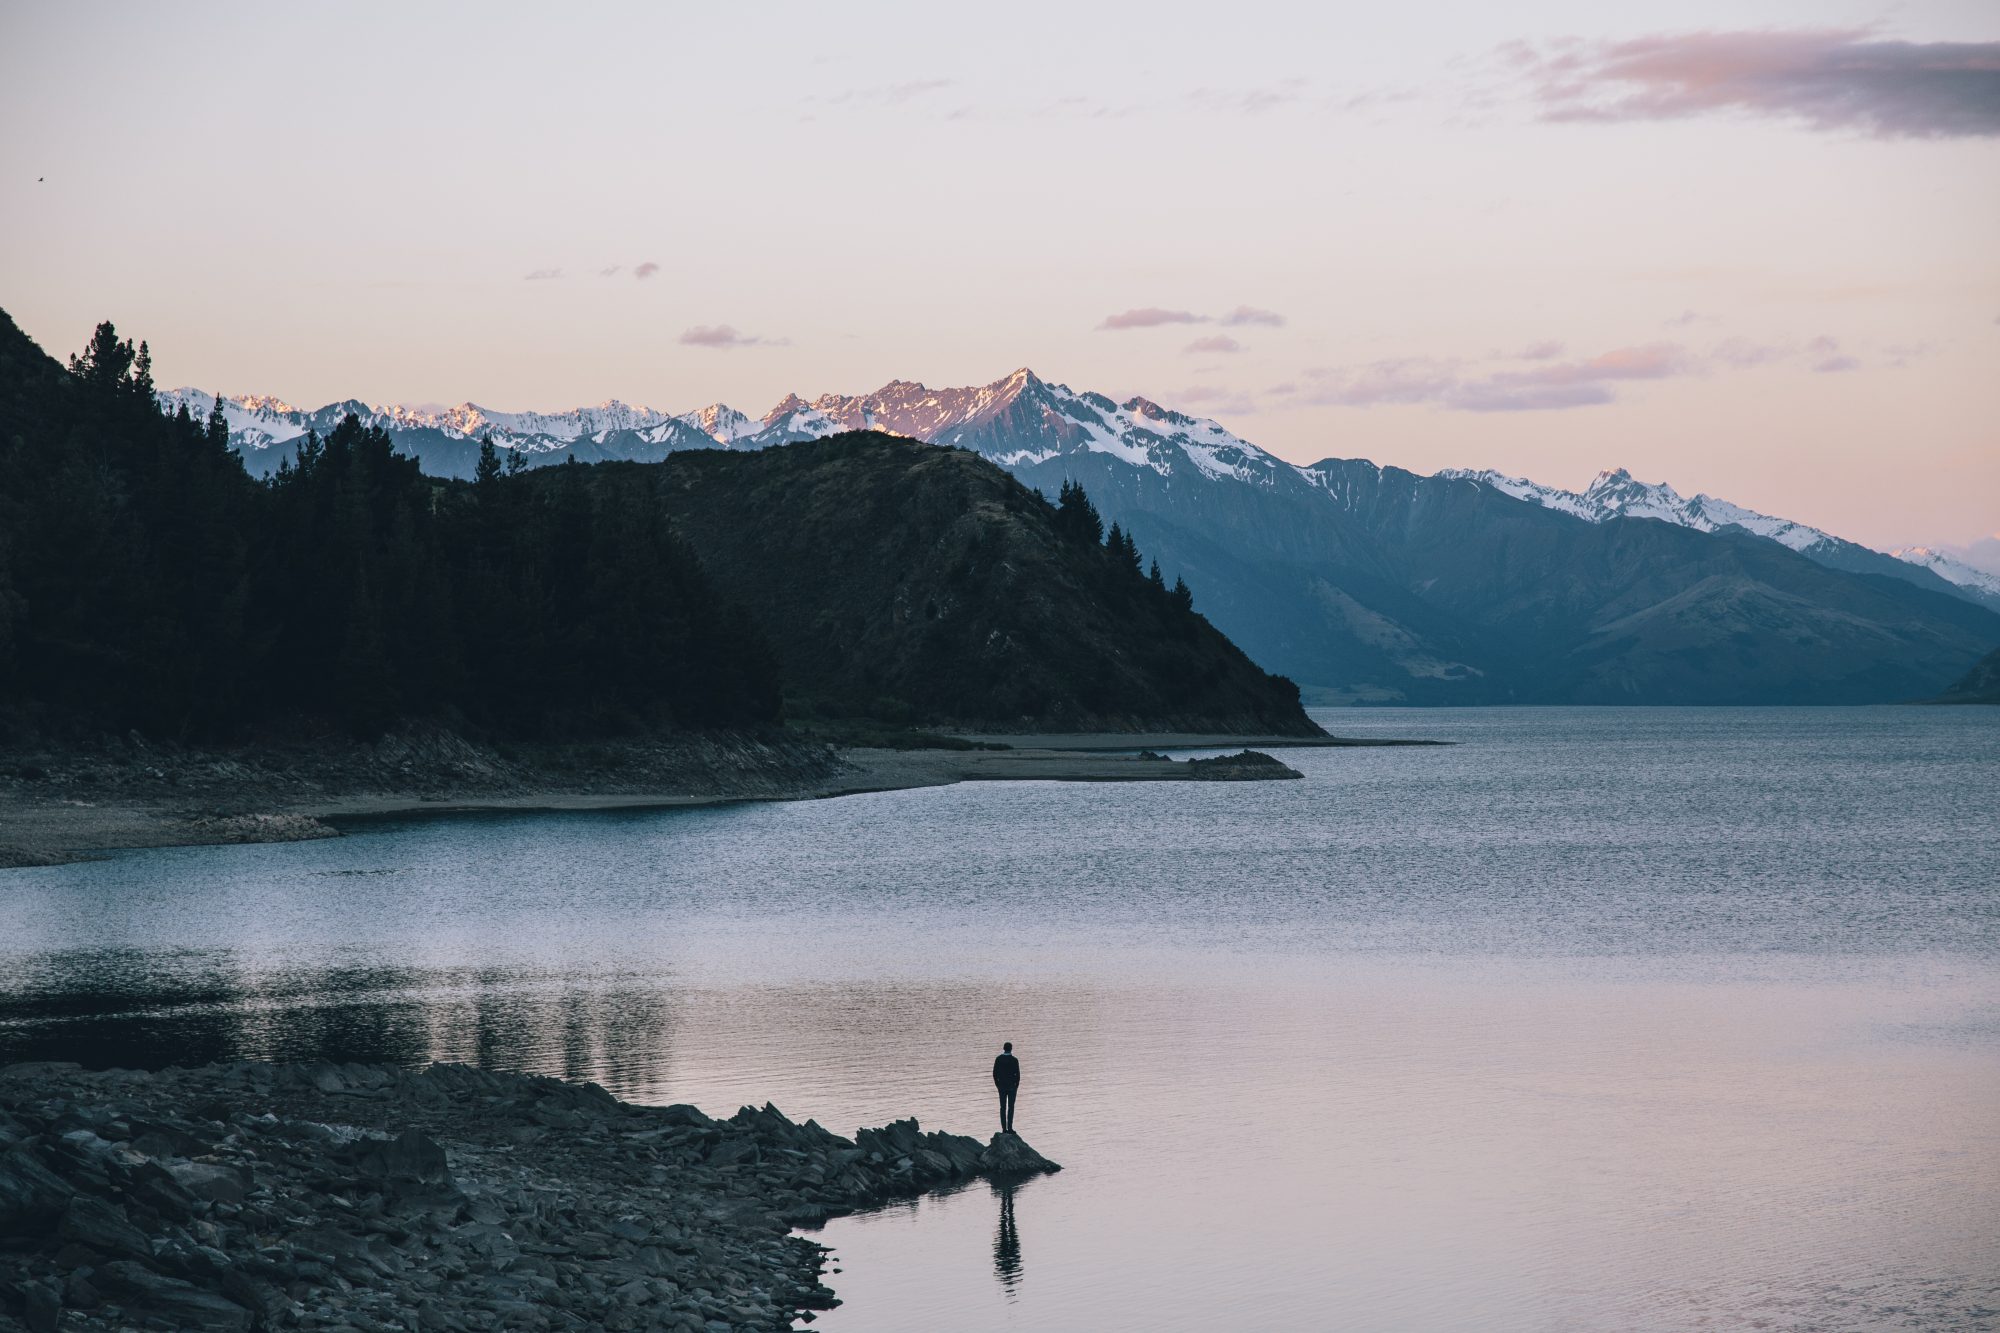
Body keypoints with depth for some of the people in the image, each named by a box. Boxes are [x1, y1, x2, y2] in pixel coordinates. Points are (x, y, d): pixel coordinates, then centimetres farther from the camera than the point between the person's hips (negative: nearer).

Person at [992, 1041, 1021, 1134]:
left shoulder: (998, 1059, -3)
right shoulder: (1014, 1060, -12)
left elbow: (995, 1073, 0)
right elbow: (1017, 1074, -11)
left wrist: (997, 1084, 10)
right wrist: (1017, 1085, 3)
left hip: (1002, 1086, 3)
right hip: (1012, 1086, -3)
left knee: (1003, 1107, 7)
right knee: (1011, 1107, 3)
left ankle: (1004, 1128, 6)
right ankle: (1009, 1128, -2)